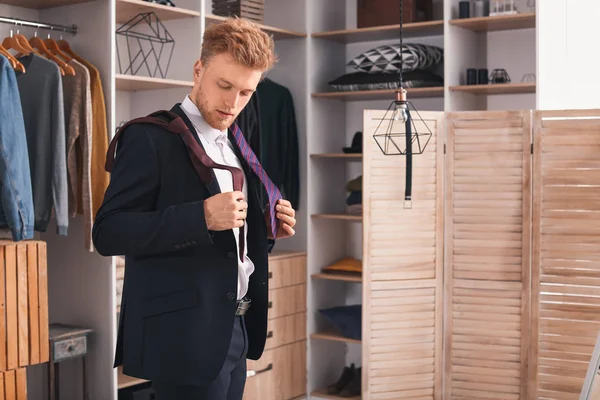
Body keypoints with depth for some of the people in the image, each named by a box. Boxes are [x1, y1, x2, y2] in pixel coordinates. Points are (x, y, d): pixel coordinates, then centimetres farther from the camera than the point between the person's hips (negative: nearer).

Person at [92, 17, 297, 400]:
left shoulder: (235, 143, 13)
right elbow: (108, 232, -17)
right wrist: (202, 216, -27)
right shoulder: (150, 137, -10)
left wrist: (267, 228, 1)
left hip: (235, 329, 8)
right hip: (186, 335, -7)